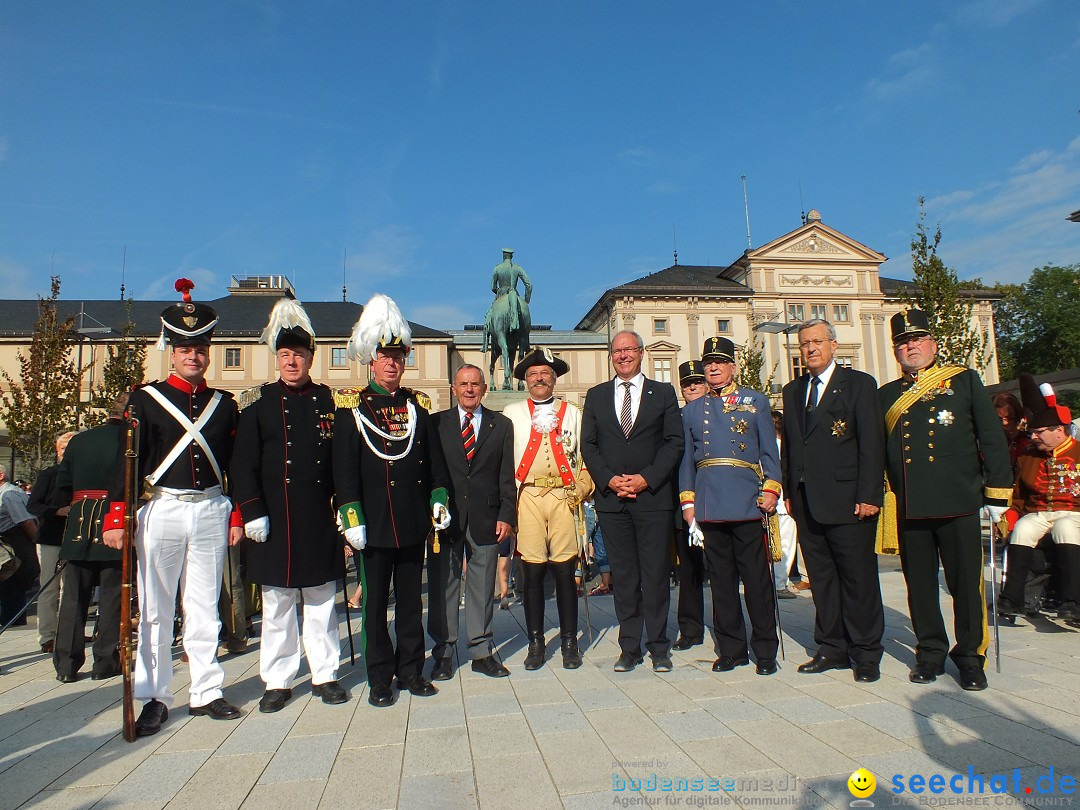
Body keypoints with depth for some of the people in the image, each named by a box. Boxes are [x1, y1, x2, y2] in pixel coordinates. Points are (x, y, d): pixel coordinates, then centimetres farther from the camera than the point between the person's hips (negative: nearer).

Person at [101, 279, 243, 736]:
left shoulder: (225, 404, 8)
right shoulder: (145, 400, 1)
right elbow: (125, 461, -3)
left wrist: (237, 517, 7)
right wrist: (116, 517, -11)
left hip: (211, 513, 2)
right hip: (160, 512, -2)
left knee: (204, 608, 9)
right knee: (154, 611, 6)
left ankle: (206, 693, 19)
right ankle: (155, 699, 18)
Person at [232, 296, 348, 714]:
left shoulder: (328, 401, 6)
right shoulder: (260, 402, 2)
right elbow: (243, 463, -1)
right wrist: (252, 512, -8)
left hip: (320, 520, 1)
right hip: (275, 520, -1)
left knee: (322, 599, 10)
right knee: (277, 602, 8)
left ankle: (325, 674, 22)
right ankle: (277, 681, 21)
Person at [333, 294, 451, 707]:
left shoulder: (417, 405, 10)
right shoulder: (352, 407, -1)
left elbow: (434, 460, 12)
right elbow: (344, 467, -6)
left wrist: (438, 499, 3)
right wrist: (351, 516, -12)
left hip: (414, 522, 3)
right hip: (374, 524, -3)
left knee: (411, 600, 13)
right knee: (375, 603, 6)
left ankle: (411, 670, 25)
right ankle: (380, 679, 19)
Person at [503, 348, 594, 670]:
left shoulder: (573, 412, 15)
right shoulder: (511, 413, 12)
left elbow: (587, 455, 12)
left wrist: (581, 489, -1)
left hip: (564, 498, 0)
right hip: (527, 498, 0)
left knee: (565, 571, 1)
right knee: (532, 572, 1)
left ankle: (569, 642, 13)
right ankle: (536, 643, 14)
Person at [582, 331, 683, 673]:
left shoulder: (663, 392, 8)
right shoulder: (596, 396, 13)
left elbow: (674, 442, 1)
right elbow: (588, 445, 8)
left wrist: (646, 478, -11)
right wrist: (609, 480, -7)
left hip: (654, 495, -1)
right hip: (611, 498, 2)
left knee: (656, 574, 2)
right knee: (623, 577, 6)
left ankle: (659, 647, 14)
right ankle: (629, 648, 15)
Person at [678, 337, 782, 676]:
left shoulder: (756, 402, 9)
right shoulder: (692, 410, 14)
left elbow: (770, 451, 6)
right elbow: (687, 458, 14)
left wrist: (771, 489, -6)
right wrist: (687, 501, 7)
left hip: (747, 503, -2)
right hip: (710, 505, 2)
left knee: (757, 579, 1)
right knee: (721, 580, 7)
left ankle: (765, 650, 13)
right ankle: (731, 649, 18)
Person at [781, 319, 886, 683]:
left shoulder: (859, 384, 0)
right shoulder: (792, 391, 17)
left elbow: (872, 444, -6)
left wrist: (869, 496, -13)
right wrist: (790, 492, 10)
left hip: (847, 500, -5)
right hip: (807, 503, 5)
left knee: (858, 579, 2)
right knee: (822, 580, 10)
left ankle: (866, 654, 16)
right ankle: (832, 649, 22)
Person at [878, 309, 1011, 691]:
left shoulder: (964, 380, 8)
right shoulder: (885, 395, 13)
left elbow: (993, 439, 4)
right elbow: (878, 452, 14)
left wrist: (997, 494, -1)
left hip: (958, 502, -2)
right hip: (908, 507, 2)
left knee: (966, 583, 3)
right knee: (920, 585, 9)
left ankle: (970, 657, 18)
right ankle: (930, 653, 23)